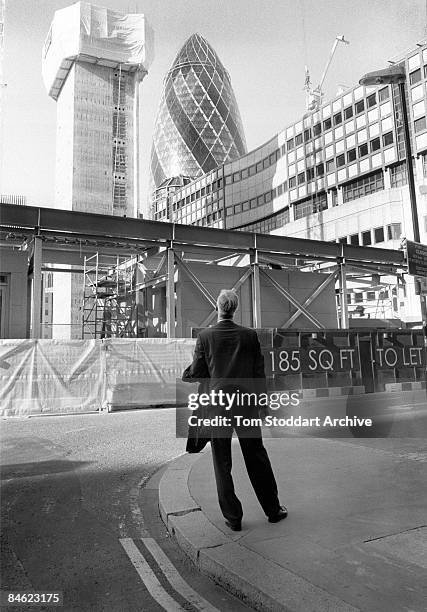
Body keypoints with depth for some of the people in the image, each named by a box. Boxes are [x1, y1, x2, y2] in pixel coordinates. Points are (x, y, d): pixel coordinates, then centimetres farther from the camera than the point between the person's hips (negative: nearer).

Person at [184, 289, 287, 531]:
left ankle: (233, 517, 16)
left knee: (223, 464, 10)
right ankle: (273, 509, 25)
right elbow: (260, 373, 1)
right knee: (257, 458, 14)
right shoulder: (250, 335, -2)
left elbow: (196, 373, -3)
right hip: (246, 404, 2)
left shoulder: (205, 336, -6)